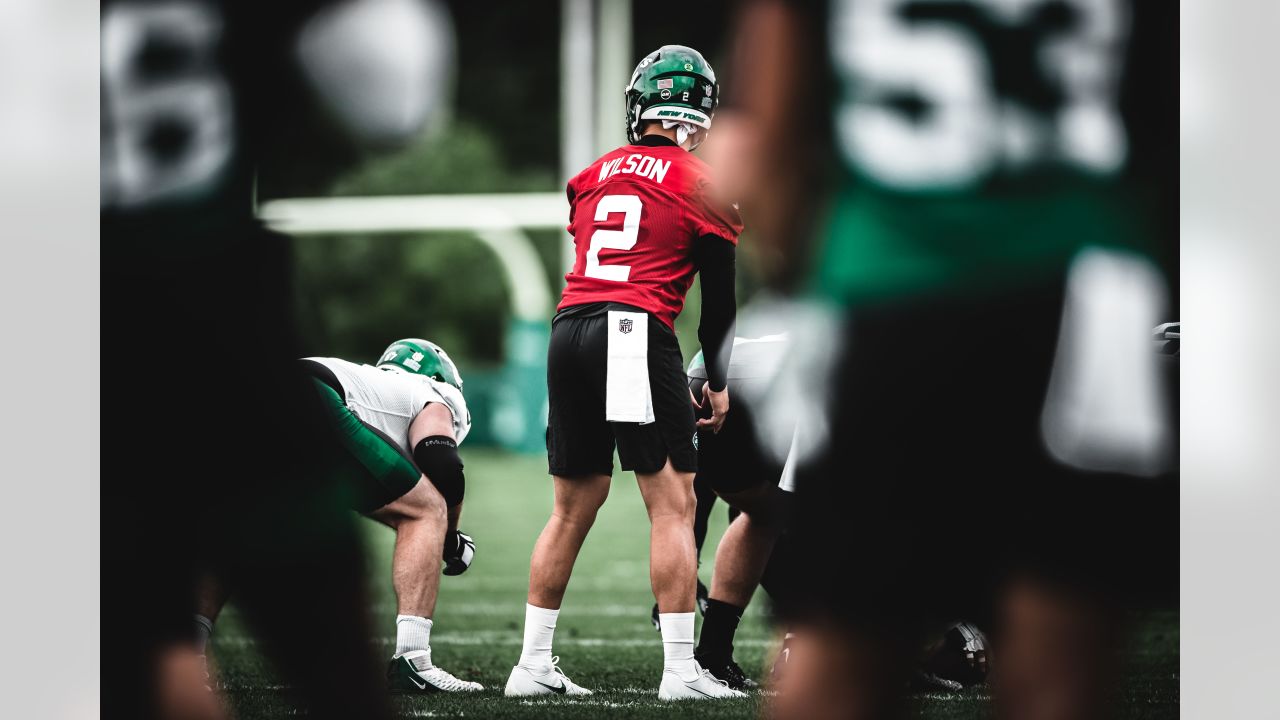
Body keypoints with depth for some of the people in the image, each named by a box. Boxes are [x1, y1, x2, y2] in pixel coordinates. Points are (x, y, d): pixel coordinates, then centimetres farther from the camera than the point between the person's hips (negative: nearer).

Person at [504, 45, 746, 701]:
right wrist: (717, 382, 16)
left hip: (569, 328, 6)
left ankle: (533, 664, 15)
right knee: (672, 506, -2)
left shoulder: (594, 176, 19)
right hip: (635, 332, -6)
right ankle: (680, 671, -6)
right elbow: (718, 296, 6)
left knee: (574, 506, 14)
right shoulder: (705, 185, 4)